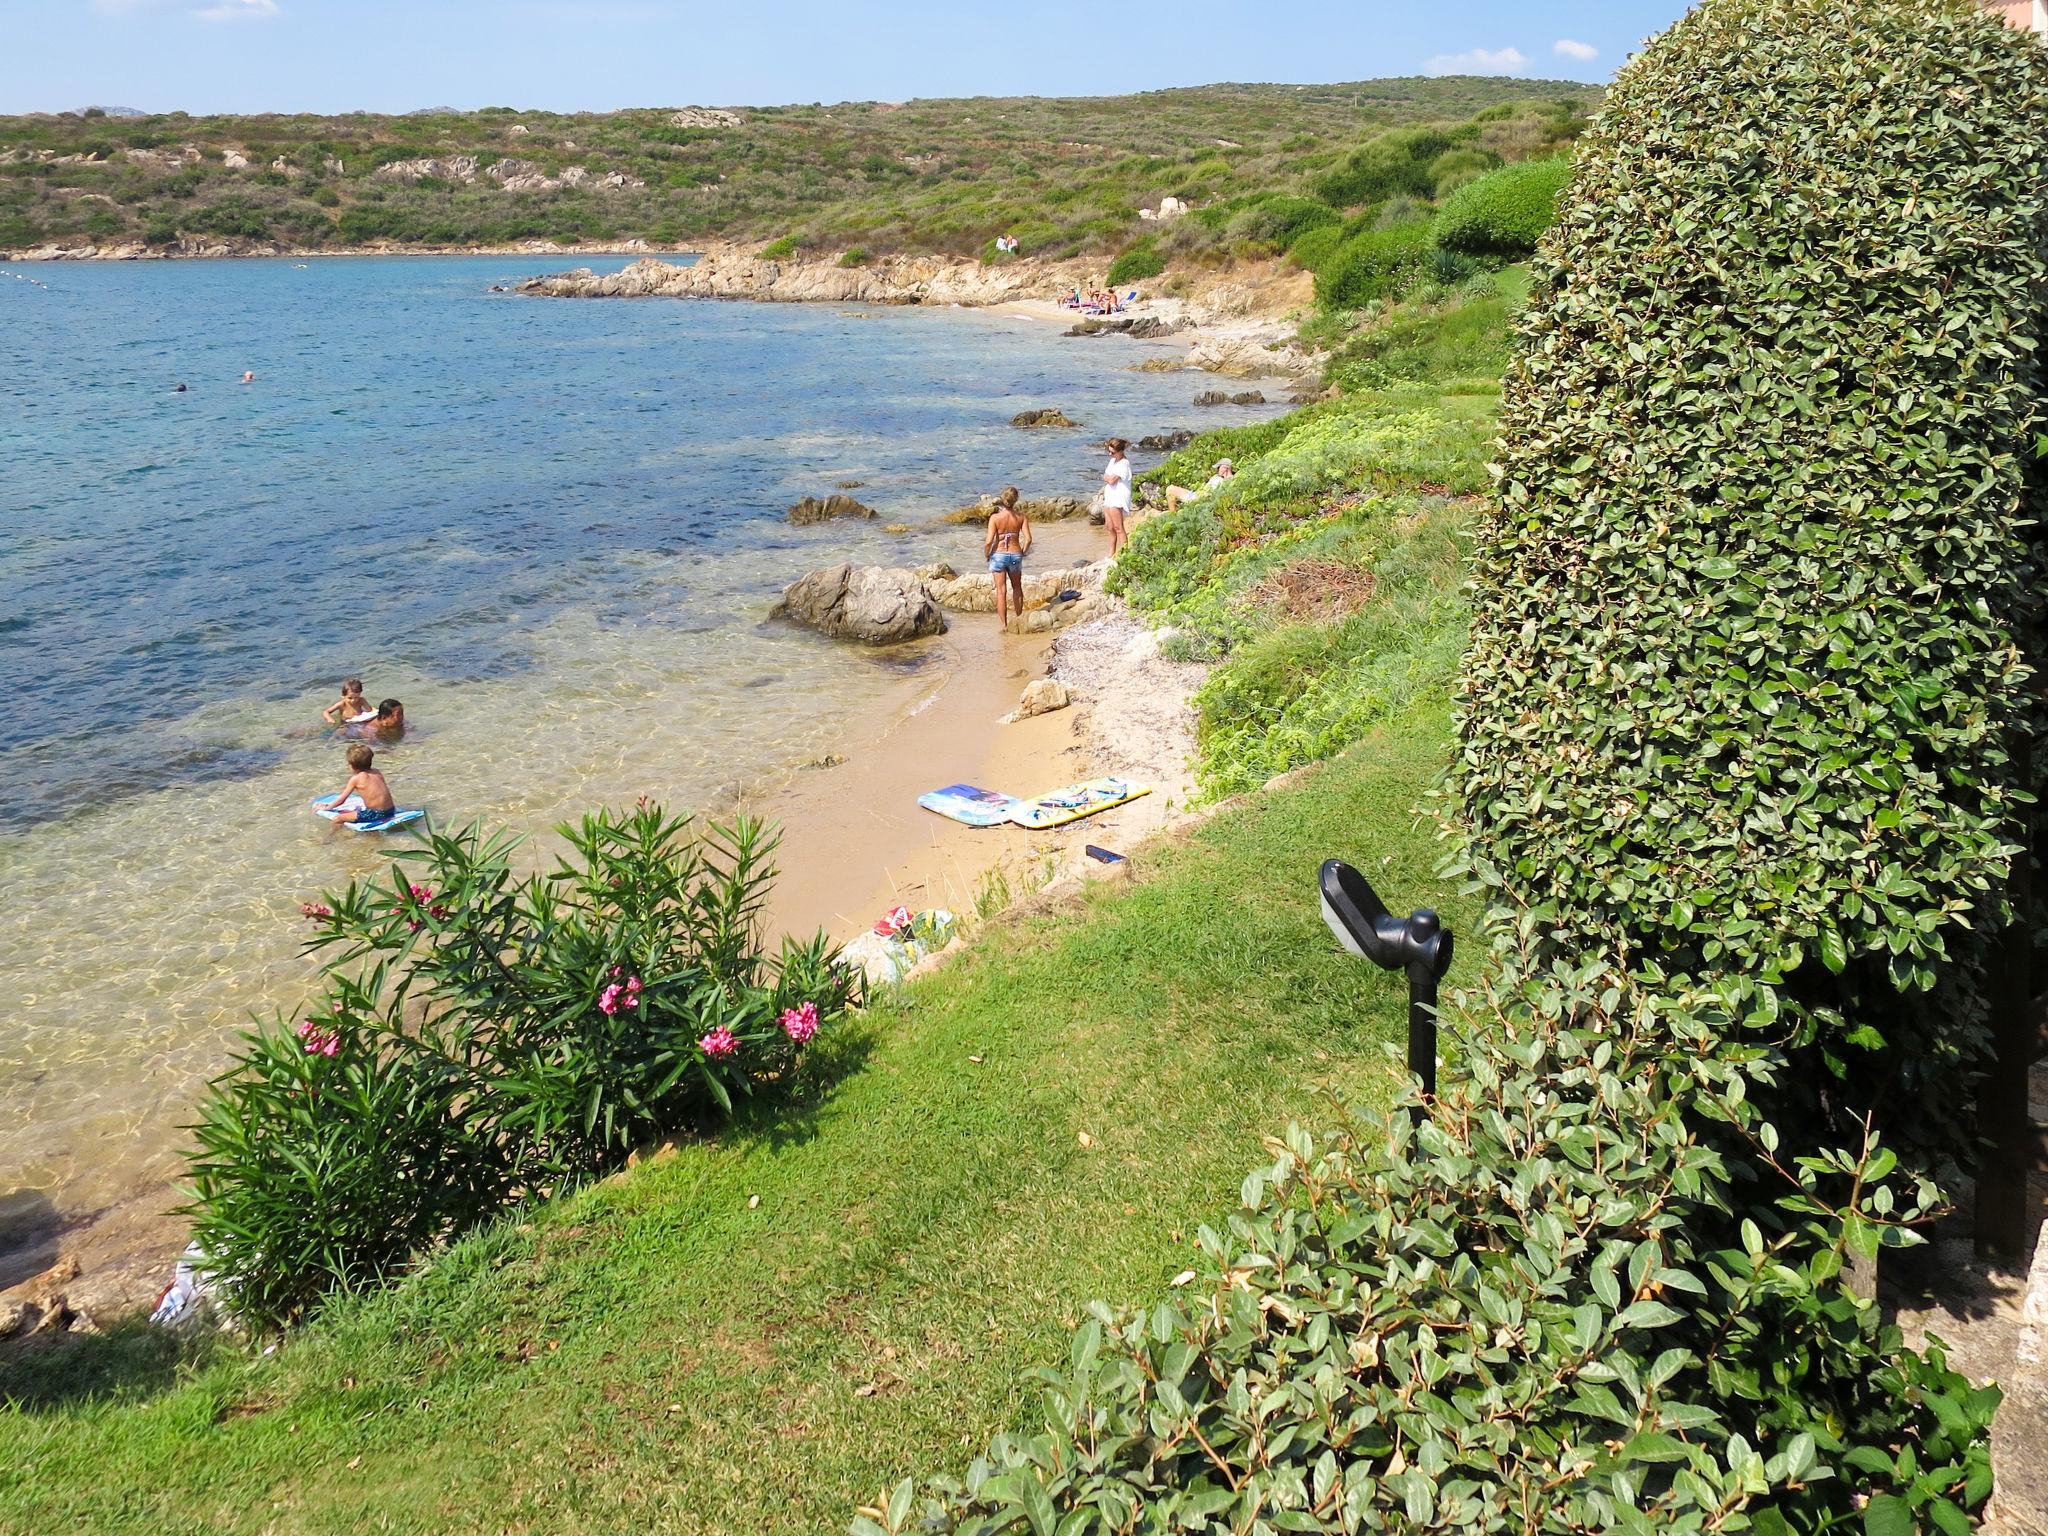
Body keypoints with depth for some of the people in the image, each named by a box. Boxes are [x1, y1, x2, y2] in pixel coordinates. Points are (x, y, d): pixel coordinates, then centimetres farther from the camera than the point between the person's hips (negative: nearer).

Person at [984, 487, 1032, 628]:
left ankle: (1004, 625, 7)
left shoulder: (995, 517, -14)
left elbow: (989, 541, -18)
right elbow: (1028, 539, -11)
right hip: (1015, 554, 2)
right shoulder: (1021, 517, -8)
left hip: (998, 555, -2)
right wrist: (1023, 552, 7)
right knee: (1017, 587, 24)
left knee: (1001, 591, 5)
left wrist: (986, 555, 0)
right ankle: (1019, 617, 37)